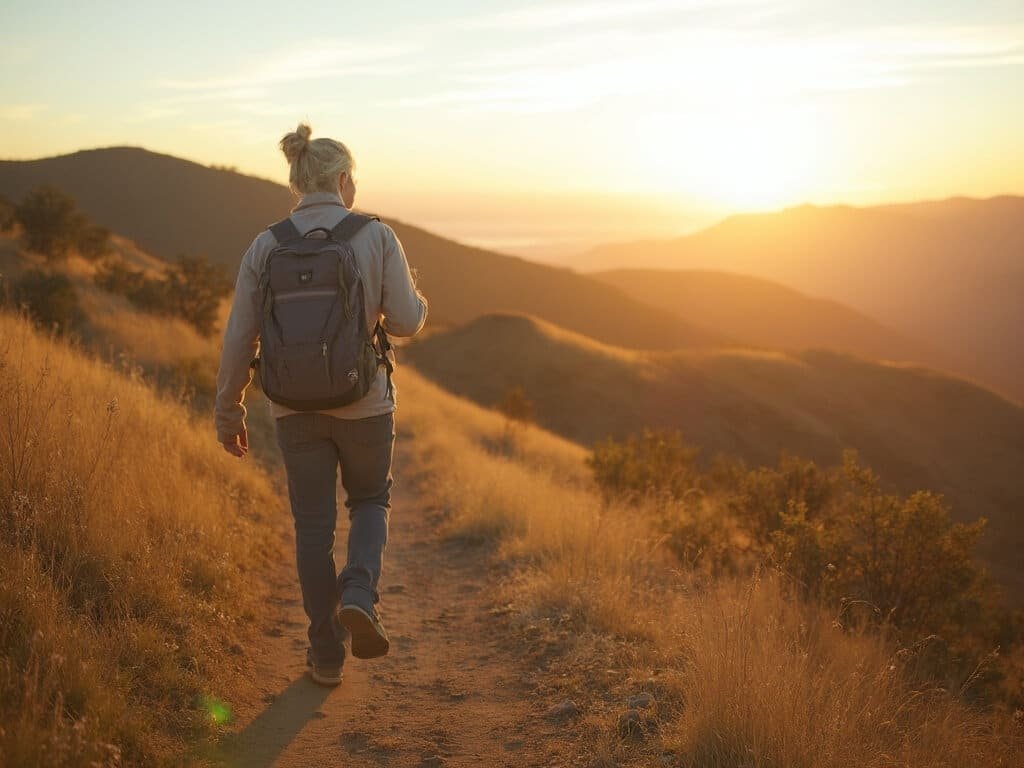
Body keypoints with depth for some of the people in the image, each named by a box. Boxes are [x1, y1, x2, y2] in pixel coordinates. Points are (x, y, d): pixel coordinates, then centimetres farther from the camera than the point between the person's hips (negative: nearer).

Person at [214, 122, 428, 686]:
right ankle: (358, 594, -4)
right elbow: (405, 322, -7)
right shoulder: (376, 237, -8)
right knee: (370, 501, 23)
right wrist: (416, 297, 16)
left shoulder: (265, 246, -2)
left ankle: (326, 655, 18)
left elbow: (239, 338, -2)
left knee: (313, 525, 14)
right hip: (364, 402, -1)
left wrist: (228, 413, 8)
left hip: (294, 406, 2)